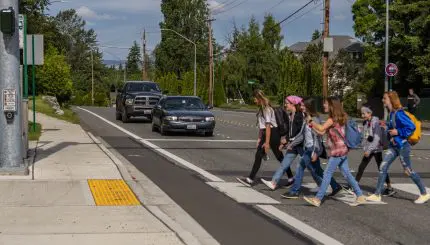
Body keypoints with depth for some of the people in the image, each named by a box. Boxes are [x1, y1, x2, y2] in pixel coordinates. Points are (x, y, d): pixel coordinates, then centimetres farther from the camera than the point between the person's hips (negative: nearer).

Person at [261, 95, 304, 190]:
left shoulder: (301, 116, -16)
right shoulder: (290, 115, 10)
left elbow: (302, 133, -20)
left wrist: (292, 144, -19)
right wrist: (285, 140, 16)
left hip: (301, 144, -8)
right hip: (292, 145, 8)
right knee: (284, 164, 3)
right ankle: (273, 183, 1)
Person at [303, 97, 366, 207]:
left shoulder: (333, 118, -12)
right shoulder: (338, 118, 15)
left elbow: (321, 128, -22)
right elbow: (322, 132, 15)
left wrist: (311, 121, -8)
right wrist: (312, 125, 8)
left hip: (337, 151, -9)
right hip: (342, 150, 9)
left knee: (327, 174, -7)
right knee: (347, 174, 12)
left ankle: (318, 199, -6)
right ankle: (360, 196, 14)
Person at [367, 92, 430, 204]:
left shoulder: (399, 113, -20)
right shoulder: (391, 113, 6)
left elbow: (411, 127, -23)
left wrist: (398, 132, -20)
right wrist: (387, 126, 3)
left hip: (402, 146, -9)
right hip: (394, 145, 9)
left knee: (408, 171, 3)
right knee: (383, 167, 3)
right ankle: (377, 195, 7)